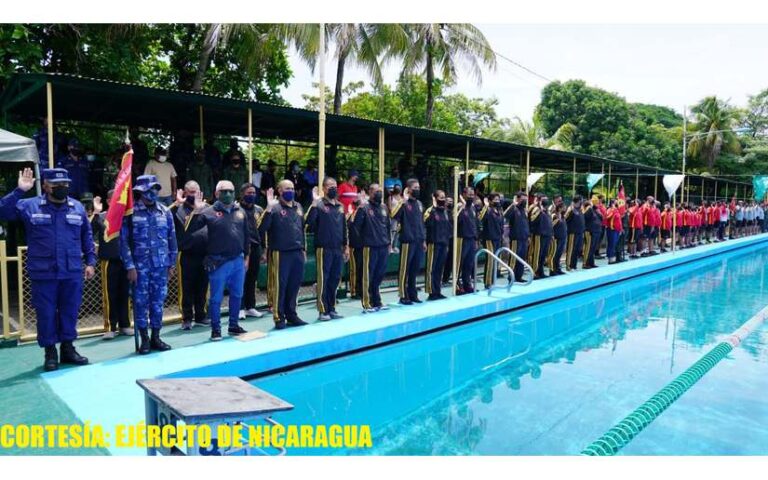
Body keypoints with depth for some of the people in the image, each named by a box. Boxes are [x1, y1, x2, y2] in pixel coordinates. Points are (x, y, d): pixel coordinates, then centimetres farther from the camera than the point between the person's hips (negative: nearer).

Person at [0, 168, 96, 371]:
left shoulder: (77, 208, 7)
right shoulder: (29, 206, 1)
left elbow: (87, 237, 11)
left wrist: (90, 261, 6)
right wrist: (19, 191, -16)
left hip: (72, 272, 2)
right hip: (43, 274, -2)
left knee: (70, 312, 10)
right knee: (46, 313, 6)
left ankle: (67, 348, 24)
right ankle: (50, 352, 20)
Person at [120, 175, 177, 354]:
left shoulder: (165, 211, 6)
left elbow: (172, 238, 10)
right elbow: (124, 241, -5)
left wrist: (172, 263, 8)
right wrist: (130, 266, -9)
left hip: (161, 266, 3)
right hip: (140, 266, -3)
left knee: (158, 302, 8)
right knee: (141, 302, 4)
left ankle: (156, 337, 20)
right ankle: (144, 339, 16)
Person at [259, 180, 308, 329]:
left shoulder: (298, 206, 14)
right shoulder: (274, 207, -7)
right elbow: (261, 228, -18)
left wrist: (303, 248, 18)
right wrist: (269, 208, -27)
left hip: (297, 252, 6)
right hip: (281, 253, -6)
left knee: (294, 284, 12)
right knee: (280, 285, 1)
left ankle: (291, 315, 24)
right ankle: (279, 318, 10)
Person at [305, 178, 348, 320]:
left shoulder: (340, 206, 14)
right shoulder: (319, 205, -6)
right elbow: (308, 222, -22)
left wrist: (346, 246, 16)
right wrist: (314, 203, -27)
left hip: (338, 249, 6)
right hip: (324, 248, -6)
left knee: (335, 279, 10)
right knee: (323, 279, -2)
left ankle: (331, 308, 20)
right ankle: (323, 311, 5)